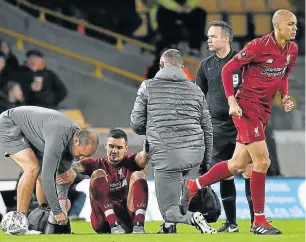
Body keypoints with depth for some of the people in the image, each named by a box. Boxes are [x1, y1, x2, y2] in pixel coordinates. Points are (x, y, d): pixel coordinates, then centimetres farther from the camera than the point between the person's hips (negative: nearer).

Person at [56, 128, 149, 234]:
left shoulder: (129, 162, 7)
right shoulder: (97, 163, 6)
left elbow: (142, 158, -18)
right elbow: (78, 166, -16)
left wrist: (147, 149, -42)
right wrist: (72, 172, -40)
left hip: (128, 219, 0)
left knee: (138, 175, -15)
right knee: (98, 174, -17)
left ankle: (138, 225, -35)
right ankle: (115, 225, -34)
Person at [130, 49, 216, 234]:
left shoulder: (148, 87, 4)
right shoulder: (195, 90, 13)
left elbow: (137, 124, 5)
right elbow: (208, 129, 15)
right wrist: (206, 163, 22)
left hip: (165, 155, -4)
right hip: (195, 154, 4)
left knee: (169, 211, -1)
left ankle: (192, 218, -29)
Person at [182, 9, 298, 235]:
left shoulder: (292, 49, 5)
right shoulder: (258, 46, -17)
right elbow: (228, 70, -10)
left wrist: (285, 96, 2)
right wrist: (232, 100, -17)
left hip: (264, 110, 8)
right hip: (247, 106, -8)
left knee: (238, 164, 11)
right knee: (262, 161, -12)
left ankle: (192, 186, 30)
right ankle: (259, 221, -4)